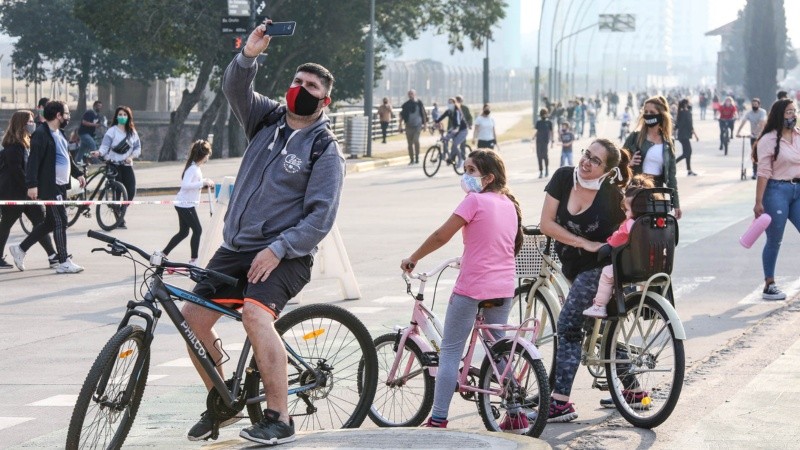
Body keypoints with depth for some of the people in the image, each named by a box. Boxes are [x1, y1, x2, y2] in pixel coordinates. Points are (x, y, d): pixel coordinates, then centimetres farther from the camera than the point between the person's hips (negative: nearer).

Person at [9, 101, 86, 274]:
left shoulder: (59, 133, 15)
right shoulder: (41, 134, -15)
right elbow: (33, 160, -21)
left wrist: (78, 173, 21)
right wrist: (32, 185, -26)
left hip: (61, 185, 10)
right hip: (49, 186, -10)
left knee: (50, 222, 14)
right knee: (60, 221, -6)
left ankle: (20, 248, 24)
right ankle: (64, 262, -1)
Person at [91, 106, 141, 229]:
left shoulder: (132, 132, 12)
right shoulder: (112, 131, -3)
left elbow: (138, 148, 12)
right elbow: (105, 146, -12)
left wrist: (131, 156, -7)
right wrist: (99, 152, -32)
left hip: (127, 165, 4)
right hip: (114, 164, -4)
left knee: (131, 191, -5)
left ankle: (121, 213, 18)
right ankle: (120, 220, 4)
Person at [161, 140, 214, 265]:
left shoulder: (195, 167, 11)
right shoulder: (193, 168, -20)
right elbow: (185, 185, -31)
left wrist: (205, 183, 10)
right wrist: (203, 182, -28)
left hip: (184, 204, 10)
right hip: (185, 205, -10)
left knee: (183, 232, 15)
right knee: (197, 230, -3)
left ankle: (163, 254, 19)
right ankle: (193, 260, 4)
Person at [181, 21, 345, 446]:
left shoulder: (325, 149, -6)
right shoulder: (268, 118, 10)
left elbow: (321, 216, -13)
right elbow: (235, 88, -5)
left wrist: (277, 249, -21)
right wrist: (249, 55, -24)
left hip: (284, 255, -6)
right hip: (235, 248, 6)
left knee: (256, 314, -30)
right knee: (193, 316, 0)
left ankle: (279, 419, -24)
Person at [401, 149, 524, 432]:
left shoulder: (475, 201, -10)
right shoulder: (509, 204, 11)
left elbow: (441, 236, -12)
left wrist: (412, 259, 0)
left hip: (472, 288, -7)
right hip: (504, 288, 7)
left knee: (450, 352, 0)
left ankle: (438, 421, -2)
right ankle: (516, 414, 15)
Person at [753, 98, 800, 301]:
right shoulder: (769, 140, -9)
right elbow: (764, 172, -13)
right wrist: (758, 202, -16)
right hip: (777, 191, -6)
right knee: (774, 241, 3)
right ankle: (769, 286, 13)